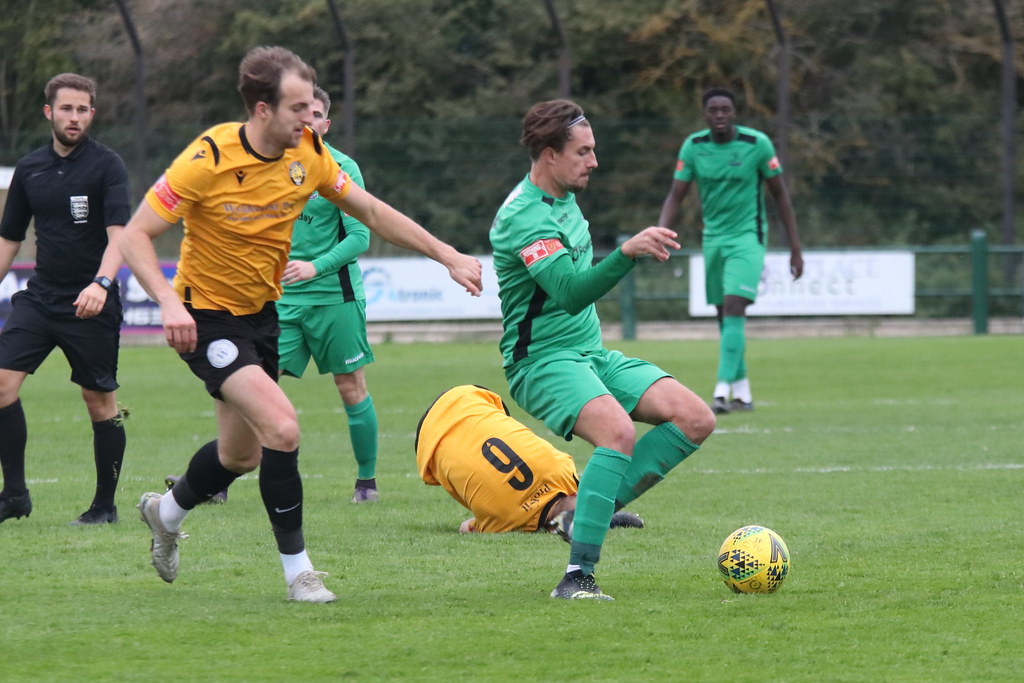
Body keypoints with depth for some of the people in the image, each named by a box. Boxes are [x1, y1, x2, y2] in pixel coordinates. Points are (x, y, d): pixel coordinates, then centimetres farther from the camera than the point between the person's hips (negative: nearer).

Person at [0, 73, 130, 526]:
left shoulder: (107, 165, -6)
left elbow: (119, 233, -16)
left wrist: (101, 283, -32)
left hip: (91, 304, -4)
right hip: (40, 297, 4)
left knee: (100, 400, 1)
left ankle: (105, 504, 13)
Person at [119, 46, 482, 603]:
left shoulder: (308, 154, -7)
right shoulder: (210, 159, -24)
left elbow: (372, 212, 5)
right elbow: (135, 234, -21)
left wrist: (446, 256, -1)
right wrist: (168, 301, -35)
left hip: (261, 313, 7)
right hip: (206, 319, -7)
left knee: (241, 456, 17)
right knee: (281, 427, -23)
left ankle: (166, 511, 48)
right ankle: (297, 568, -9)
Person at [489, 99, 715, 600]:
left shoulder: (564, 199, 12)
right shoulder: (524, 215, -19)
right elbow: (570, 292, -33)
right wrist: (626, 253, -44)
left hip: (591, 354, 9)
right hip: (542, 361, -9)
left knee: (696, 418, -7)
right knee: (618, 430, -36)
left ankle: (594, 509, -3)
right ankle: (578, 575, -34)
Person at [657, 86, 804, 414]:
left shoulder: (757, 144, -10)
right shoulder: (693, 147, -2)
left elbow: (780, 194, -2)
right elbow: (676, 196, 1)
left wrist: (795, 248, -2)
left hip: (747, 237, -4)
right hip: (713, 237, 4)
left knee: (734, 309, -19)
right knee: (725, 316, 8)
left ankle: (722, 391, -25)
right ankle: (742, 393, 19)